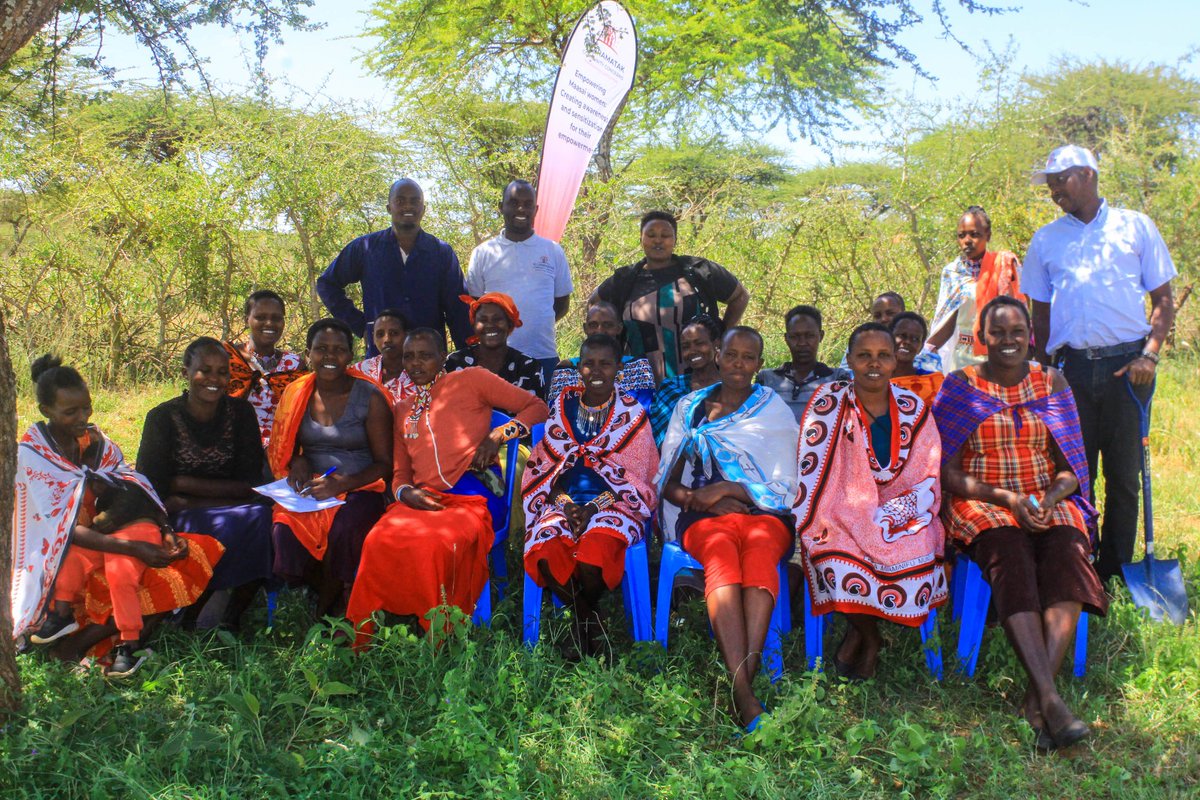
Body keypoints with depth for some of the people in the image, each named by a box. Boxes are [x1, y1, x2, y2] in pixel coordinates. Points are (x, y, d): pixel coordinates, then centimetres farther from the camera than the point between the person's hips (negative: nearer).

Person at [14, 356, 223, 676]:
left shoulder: (99, 442, 8)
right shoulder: (31, 454, -8)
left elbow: (139, 496, 4)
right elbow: (60, 527, -16)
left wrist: (166, 532, -19)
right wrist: (132, 547, -27)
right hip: (58, 554, -3)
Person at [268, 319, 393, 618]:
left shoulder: (370, 397, -3)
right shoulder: (296, 394, 8)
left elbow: (385, 464, -2)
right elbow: (283, 449, 21)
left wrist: (343, 484, -18)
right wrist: (297, 461, -4)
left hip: (360, 489, -3)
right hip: (310, 489, 3)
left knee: (343, 529, -37)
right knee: (284, 530, -30)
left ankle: (326, 607, -7)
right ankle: (338, 600, -4)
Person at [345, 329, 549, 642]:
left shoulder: (470, 380, 13)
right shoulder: (403, 409, 29)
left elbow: (537, 407, 10)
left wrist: (497, 435, -6)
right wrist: (405, 492, 2)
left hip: (472, 497, -4)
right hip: (423, 500, 4)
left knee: (434, 544, -38)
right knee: (378, 541, -30)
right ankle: (362, 646, -18)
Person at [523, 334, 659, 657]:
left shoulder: (633, 414, 6)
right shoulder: (562, 409, 14)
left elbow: (637, 477, -1)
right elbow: (544, 466, 9)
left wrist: (594, 507, -15)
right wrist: (564, 503, -11)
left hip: (614, 504, -2)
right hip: (565, 503, 2)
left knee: (591, 562, -34)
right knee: (545, 556, -32)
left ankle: (585, 612, 3)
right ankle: (587, 618, -4)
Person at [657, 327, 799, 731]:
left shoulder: (775, 411, 17)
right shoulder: (689, 407, 21)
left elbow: (785, 489, 9)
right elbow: (666, 482, 15)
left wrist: (726, 488, -6)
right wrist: (700, 499, -6)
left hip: (764, 514, 0)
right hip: (703, 517, 0)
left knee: (760, 545, -37)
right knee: (721, 552, -36)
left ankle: (745, 670, -52)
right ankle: (745, 692, -51)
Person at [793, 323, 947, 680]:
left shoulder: (914, 409, 5)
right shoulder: (829, 402, -3)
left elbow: (928, 479, 4)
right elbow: (812, 473, -6)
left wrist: (887, 517, -12)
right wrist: (816, 523, -19)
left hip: (900, 515, 2)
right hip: (843, 514, -2)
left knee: (916, 552, -27)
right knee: (835, 552, -32)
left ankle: (859, 631, 0)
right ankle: (870, 638, -2)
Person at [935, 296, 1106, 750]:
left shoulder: (1052, 384, 13)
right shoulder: (960, 387, 5)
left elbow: (1070, 468, 10)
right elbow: (949, 473, 0)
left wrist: (1051, 497, -12)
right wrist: (1006, 498, -15)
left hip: (1049, 501, 2)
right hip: (981, 505, -2)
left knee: (1065, 551, -32)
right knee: (1010, 554, -35)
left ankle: (1037, 699, -40)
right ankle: (1050, 698, -44)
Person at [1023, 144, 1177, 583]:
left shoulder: (1136, 226, 7)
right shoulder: (1046, 239, 13)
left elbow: (1163, 299, 6)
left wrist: (1150, 354, -7)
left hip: (1127, 365, -1)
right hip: (1072, 367, 2)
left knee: (1124, 473, 2)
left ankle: (1116, 570, 12)